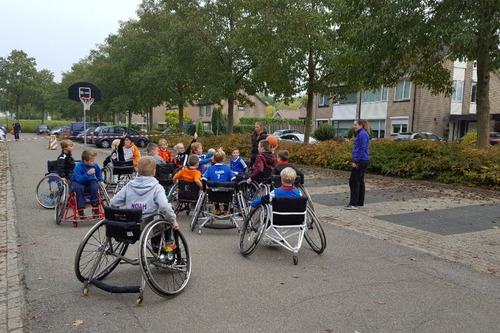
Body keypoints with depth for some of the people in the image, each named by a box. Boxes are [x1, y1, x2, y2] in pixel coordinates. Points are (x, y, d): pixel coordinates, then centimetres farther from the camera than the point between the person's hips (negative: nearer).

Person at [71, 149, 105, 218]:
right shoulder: (78, 167, -25)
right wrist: (87, 174, -43)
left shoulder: (95, 165, -12)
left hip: (89, 182, 3)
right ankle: (80, 210, -25)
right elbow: (79, 180, -32)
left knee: (95, 187, -30)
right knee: (79, 188, -37)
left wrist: (101, 180, 1)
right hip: (77, 182, -3)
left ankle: (95, 208, -17)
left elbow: (99, 172, 12)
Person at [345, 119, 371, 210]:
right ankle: (360, 202, 20)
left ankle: (353, 204, -8)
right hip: (363, 161, 10)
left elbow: (362, 149, -19)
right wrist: (355, 160, 21)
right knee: (360, 181, 14)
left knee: (353, 181, -9)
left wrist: (355, 161, -20)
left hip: (361, 161, -10)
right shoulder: (361, 134, 17)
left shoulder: (362, 134, -13)